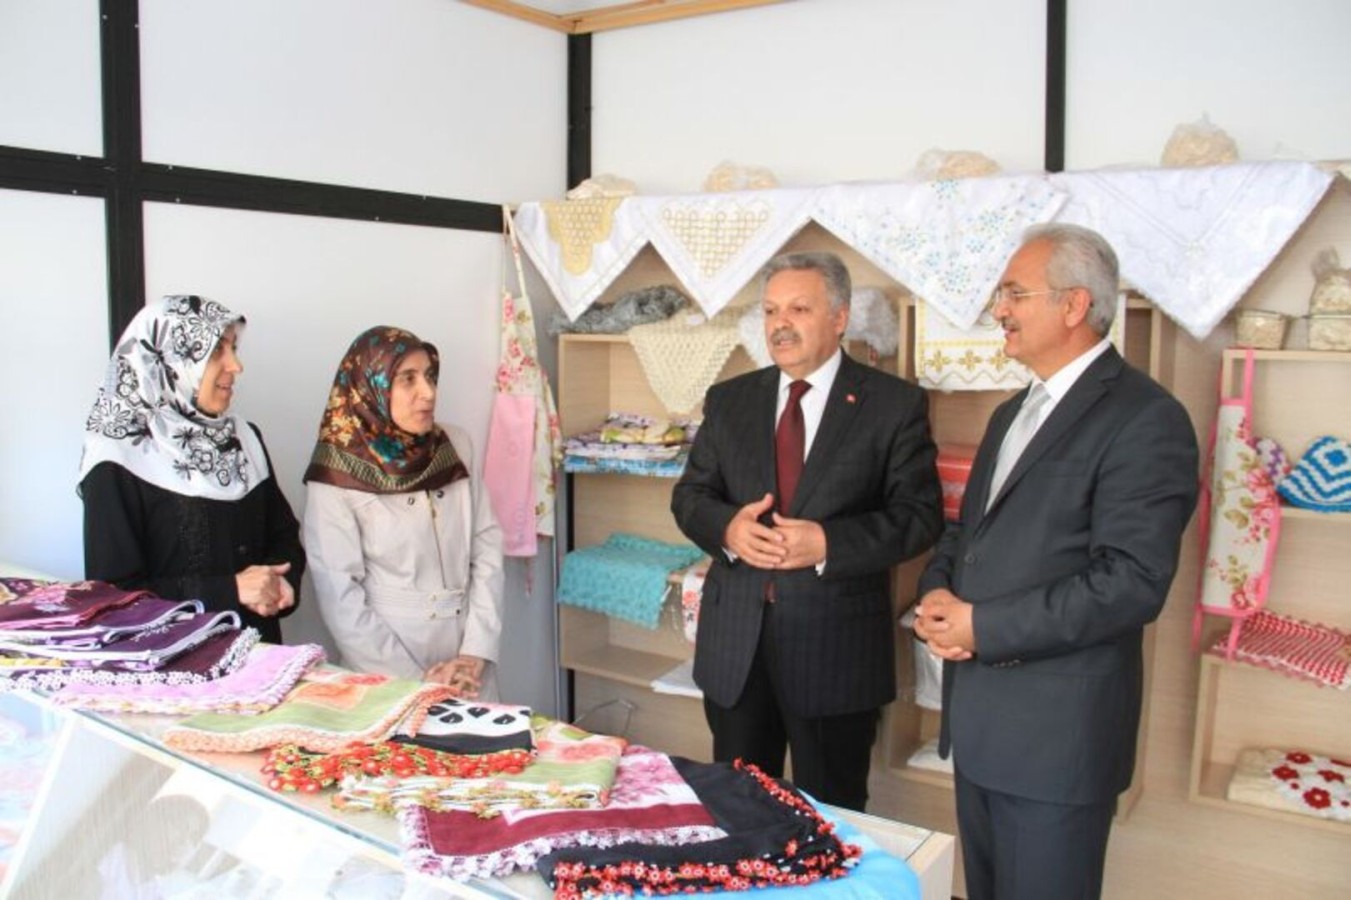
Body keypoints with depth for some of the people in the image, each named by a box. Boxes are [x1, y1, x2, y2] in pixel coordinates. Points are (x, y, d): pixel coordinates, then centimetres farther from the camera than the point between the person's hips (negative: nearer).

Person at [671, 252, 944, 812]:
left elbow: (919, 514, -8)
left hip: (835, 645, -3)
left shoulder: (895, 404, -4)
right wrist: (725, 528, -14)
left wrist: (828, 543, -22)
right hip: (735, 640, 4)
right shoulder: (729, 400, 8)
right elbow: (689, 495, 9)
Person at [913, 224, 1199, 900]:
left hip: (1058, 727, -8)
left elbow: (1133, 581, -22)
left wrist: (983, 627, -19)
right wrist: (937, 593, -3)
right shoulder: (1012, 413, 15)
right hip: (977, 718, 8)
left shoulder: (1145, 419, -14)